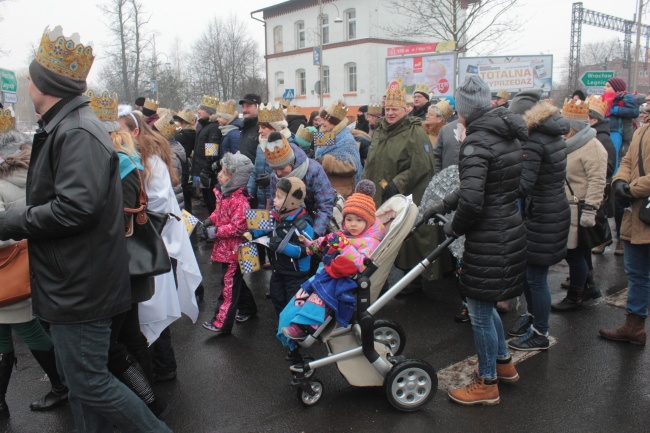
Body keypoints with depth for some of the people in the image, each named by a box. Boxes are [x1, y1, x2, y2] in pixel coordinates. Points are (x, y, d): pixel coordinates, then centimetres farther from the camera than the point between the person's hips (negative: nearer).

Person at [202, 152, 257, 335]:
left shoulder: (239, 200, -26)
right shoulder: (223, 193, 4)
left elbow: (239, 227, -30)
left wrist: (217, 231, -23)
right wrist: (210, 220, 2)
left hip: (232, 250, -10)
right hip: (226, 248, 10)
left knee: (229, 285, 1)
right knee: (236, 281, 24)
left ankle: (222, 323, 9)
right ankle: (248, 308, 42)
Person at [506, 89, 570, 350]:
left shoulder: (533, 141, -20)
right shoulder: (554, 136, 10)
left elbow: (522, 185, -27)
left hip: (541, 217, -10)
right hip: (555, 209, 10)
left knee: (535, 277, 2)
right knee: (527, 270, 21)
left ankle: (540, 334, 16)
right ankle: (532, 317, 39)